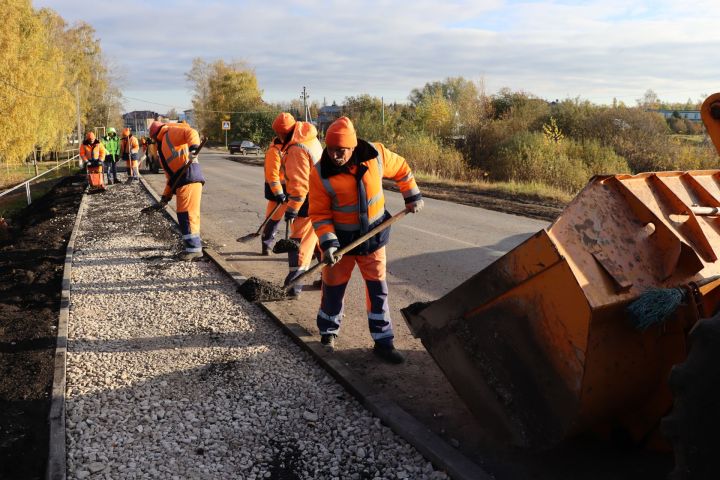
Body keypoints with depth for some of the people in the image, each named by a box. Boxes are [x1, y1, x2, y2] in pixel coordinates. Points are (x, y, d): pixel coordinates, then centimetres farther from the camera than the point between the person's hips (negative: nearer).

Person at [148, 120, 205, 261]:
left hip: (189, 175, -9)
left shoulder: (170, 133, 6)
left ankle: (194, 248, -8)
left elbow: (191, 133, -14)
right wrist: (166, 196, 24)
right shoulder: (162, 148, 32)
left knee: (187, 213, -10)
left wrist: (193, 148, -33)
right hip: (181, 180, 9)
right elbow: (170, 174, 29)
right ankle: (194, 240, 31)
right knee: (183, 213, 17)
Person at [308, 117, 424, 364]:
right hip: (341, 238, -2)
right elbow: (319, 214, -15)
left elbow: (401, 169, 6)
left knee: (378, 288, 6)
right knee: (333, 287, 10)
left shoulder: (376, 155, -14)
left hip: (374, 235, 2)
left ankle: (383, 341, 16)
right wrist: (328, 243, -25)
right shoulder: (320, 174, -20)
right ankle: (328, 331, 34)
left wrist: (412, 196, 10)